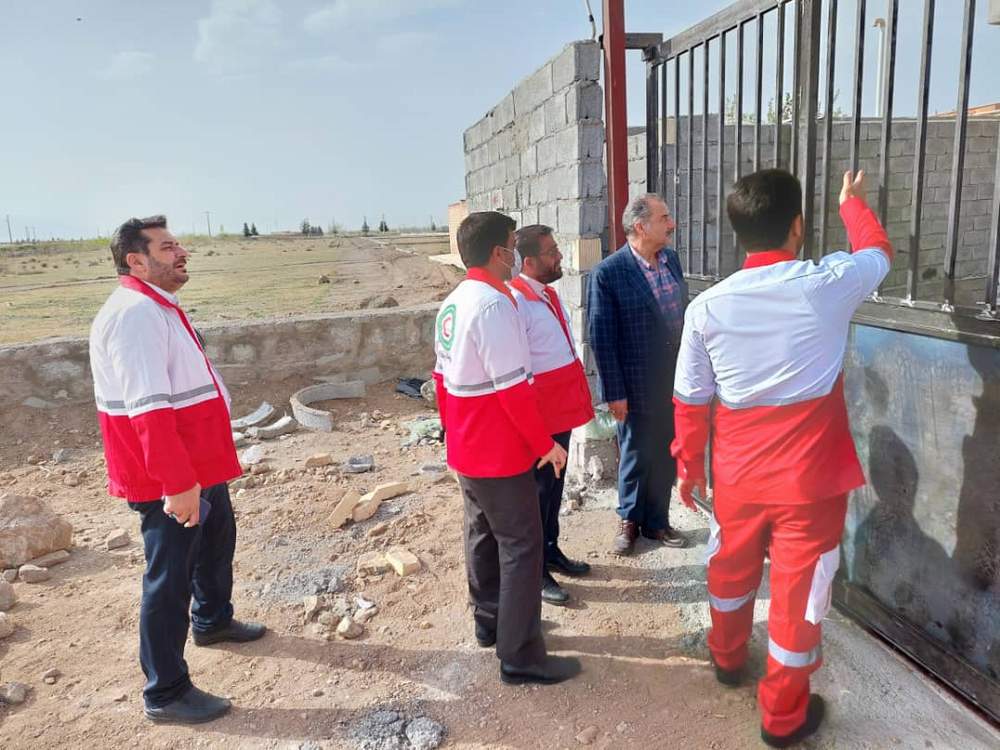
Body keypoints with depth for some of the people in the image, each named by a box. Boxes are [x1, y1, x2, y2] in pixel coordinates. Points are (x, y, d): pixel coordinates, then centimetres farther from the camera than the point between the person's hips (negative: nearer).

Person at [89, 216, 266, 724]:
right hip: (168, 480, -11)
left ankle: (213, 621, 50)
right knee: (169, 577, 1)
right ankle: (165, 694, 16)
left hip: (199, 467, 11)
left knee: (217, 539, 27)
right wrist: (178, 482, -30)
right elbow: (149, 410, -29)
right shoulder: (135, 314, -22)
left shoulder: (158, 307, 12)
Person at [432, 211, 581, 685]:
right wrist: (546, 443, -14)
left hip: (466, 449, 9)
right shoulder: (494, 304, -22)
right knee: (521, 545, 0)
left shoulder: (452, 304, 7)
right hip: (500, 452, -9)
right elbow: (513, 388, -23)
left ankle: (489, 621, 36)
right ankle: (520, 656, 9)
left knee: (484, 534, 20)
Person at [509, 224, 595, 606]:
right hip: (539, 416, -8)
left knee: (555, 485, 20)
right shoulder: (516, 301, -20)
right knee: (537, 490, 5)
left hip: (563, 410, 8)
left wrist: (582, 398, 18)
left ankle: (551, 550, 37)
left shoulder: (548, 293, 10)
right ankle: (534, 571, 21)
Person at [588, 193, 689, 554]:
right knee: (636, 457, 12)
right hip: (638, 387, -5)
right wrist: (614, 393, -14)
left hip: (676, 381, 6)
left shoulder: (672, 259, 4)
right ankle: (630, 519, 34)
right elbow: (602, 338, -15)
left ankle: (656, 520, 35)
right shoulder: (607, 273, -16)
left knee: (666, 455, 16)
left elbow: (683, 315, 11)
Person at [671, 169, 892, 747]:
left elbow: (691, 402, -2)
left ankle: (728, 658, 48)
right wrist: (852, 202, 31)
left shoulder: (707, 307, -9)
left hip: (738, 476, 3)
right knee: (799, 591, 12)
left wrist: (689, 466, 12)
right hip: (809, 478, -2)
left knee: (732, 570, 24)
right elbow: (879, 251, 12)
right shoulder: (828, 286, -13)